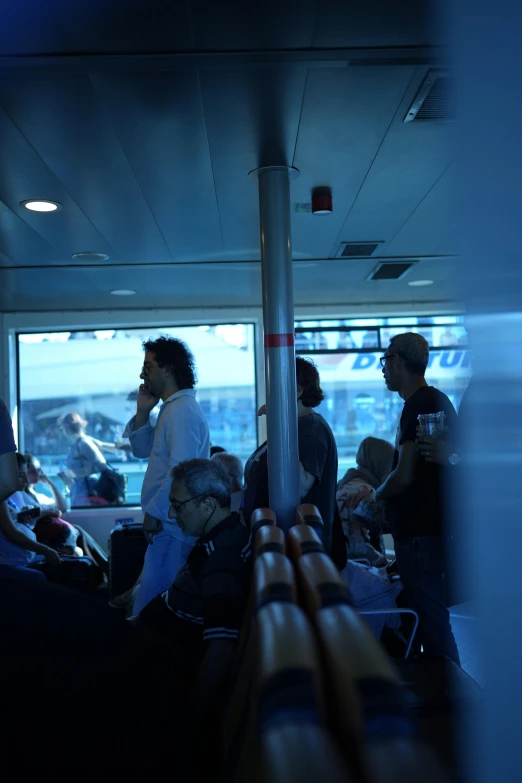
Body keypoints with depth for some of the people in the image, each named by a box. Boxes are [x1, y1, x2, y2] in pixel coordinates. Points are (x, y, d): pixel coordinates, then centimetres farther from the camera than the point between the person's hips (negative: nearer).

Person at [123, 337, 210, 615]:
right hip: (169, 523, 10)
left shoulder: (182, 410, -16)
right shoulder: (173, 408, 17)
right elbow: (144, 451, 21)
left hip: (172, 526, -10)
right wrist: (142, 412, 8)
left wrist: (154, 512, -17)